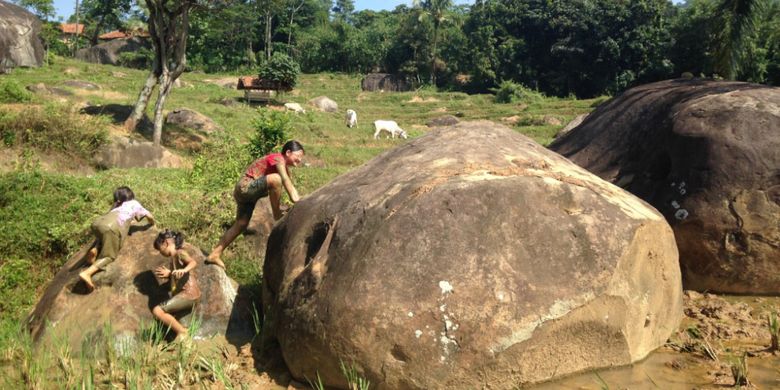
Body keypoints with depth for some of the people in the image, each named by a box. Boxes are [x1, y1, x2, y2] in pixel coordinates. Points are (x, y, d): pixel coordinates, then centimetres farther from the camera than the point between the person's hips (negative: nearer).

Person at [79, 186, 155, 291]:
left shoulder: (116, 205, 39)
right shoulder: (134, 204, 30)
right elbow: (150, 216, 32)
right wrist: (152, 224, 53)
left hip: (97, 222, 5)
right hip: (111, 226, -5)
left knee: (102, 236, 38)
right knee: (109, 255, 1)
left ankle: (95, 249, 8)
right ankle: (87, 273, -21)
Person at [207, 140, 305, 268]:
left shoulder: (283, 166, 17)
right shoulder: (278, 159, -13)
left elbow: (289, 185, 17)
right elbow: (285, 180, -28)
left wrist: (297, 199, 6)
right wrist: (294, 199, -36)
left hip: (246, 192, 10)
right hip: (245, 187, -10)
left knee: (240, 225, 9)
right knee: (276, 179, -30)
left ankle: (215, 254, 15)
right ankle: (277, 216, -16)